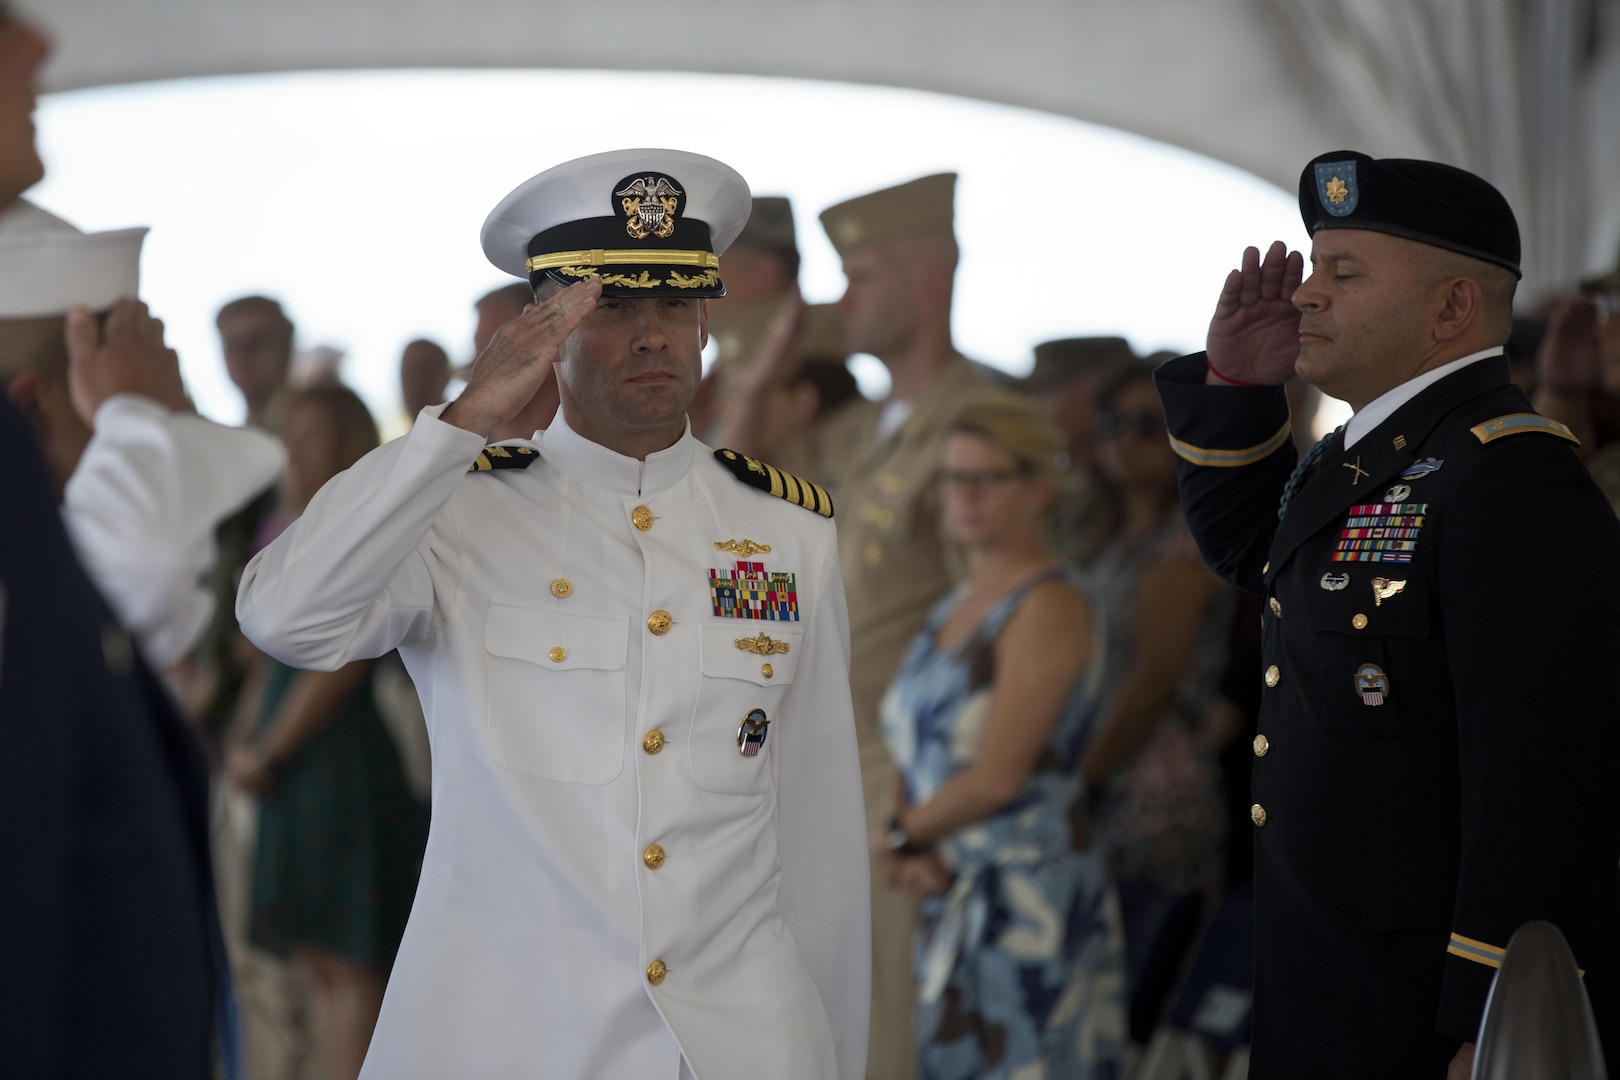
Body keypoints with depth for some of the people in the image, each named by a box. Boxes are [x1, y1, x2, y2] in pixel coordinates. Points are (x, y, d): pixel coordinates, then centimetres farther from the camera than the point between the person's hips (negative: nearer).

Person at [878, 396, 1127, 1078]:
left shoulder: (1050, 606, -11)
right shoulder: (956, 605, 15)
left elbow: (999, 776, -17)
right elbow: (918, 750, 13)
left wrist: (899, 837, -3)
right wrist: (913, 858, -6)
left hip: (1029, 890, -8)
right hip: (950, 895, 8)